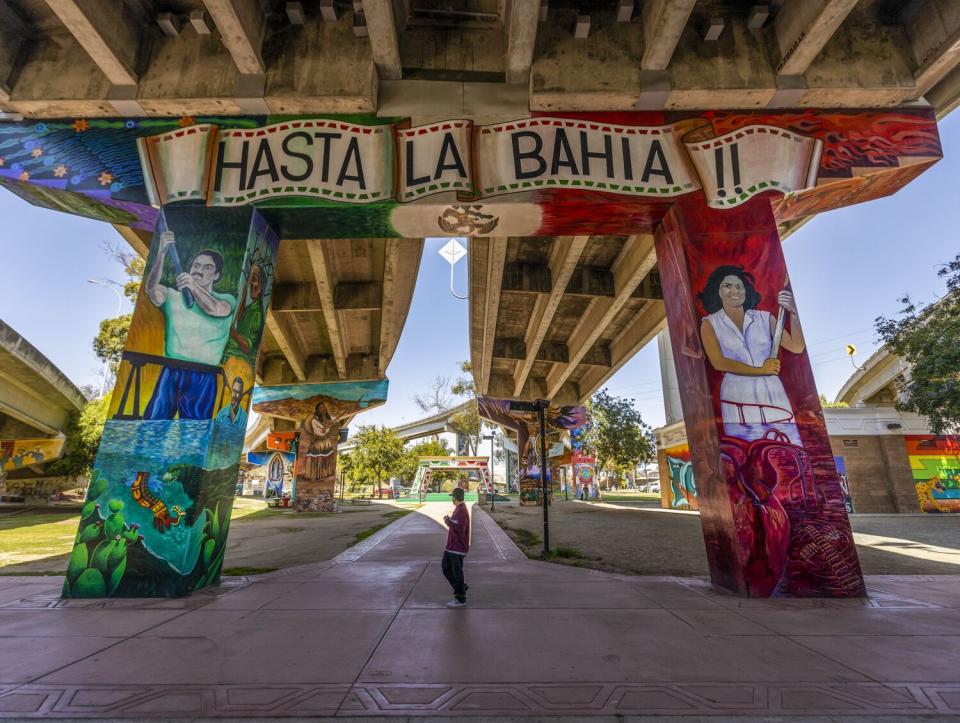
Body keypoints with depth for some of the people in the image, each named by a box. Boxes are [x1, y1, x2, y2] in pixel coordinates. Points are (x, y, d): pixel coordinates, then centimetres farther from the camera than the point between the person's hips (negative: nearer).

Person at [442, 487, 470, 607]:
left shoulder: (462, 511, -21)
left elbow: (459, 528, -28)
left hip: (458, 548, -10)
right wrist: (449, 520, 8)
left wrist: (448, 521, -20)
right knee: (445, 567, 17)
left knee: (457, 572, 1)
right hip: (451, 547, 10)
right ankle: (461, 587, 29)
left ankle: (460, 599, 15)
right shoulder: (458, 509, 11)